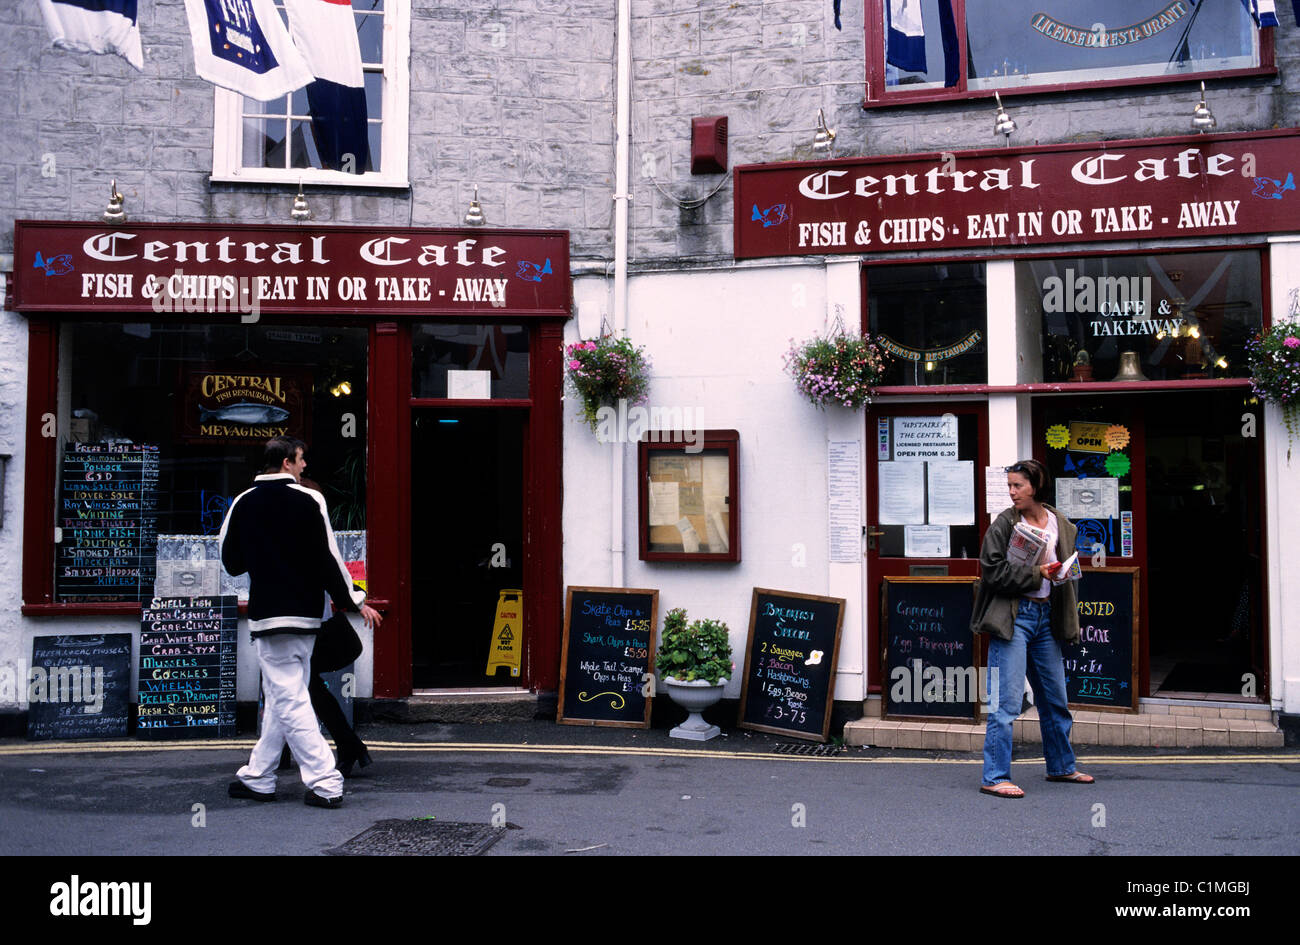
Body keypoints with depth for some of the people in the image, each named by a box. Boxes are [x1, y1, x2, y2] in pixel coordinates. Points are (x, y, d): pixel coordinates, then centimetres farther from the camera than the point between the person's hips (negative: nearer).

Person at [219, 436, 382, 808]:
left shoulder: (242, 504, 0)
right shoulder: (310, 500, -6)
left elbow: (230, 562, 7)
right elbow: (328, 559, -8)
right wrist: (355, 601, 2)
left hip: (268, 615, -1)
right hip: (306, 613, 1)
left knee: (288, 700, -1)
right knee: (282, 698, 14)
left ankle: (325, 783, -7)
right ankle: (258, 778, 22)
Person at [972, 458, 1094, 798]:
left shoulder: (1061, 525, 9)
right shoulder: (1003, 524, -5)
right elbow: (993, 570, -12)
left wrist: (1069, 619, 4)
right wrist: (1035, 574, -14)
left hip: (1046, 616, 6)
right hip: (1013, 616, -5)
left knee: (1055, 698, 17)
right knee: (1006, 701, -7)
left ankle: (1061, 766, 35)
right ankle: (994, 777, -1)